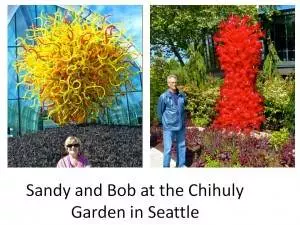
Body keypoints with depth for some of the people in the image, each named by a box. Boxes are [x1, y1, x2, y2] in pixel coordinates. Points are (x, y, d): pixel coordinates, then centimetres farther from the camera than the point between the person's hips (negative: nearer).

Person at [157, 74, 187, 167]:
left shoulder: (182, 95, 2)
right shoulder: (163, 97, -9)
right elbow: (160, 112, 1)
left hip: (181, 126, 4)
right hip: (169, 127, -4)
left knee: (181, 147, 13)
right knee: (168, 149, -1)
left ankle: (181, 165, 28)